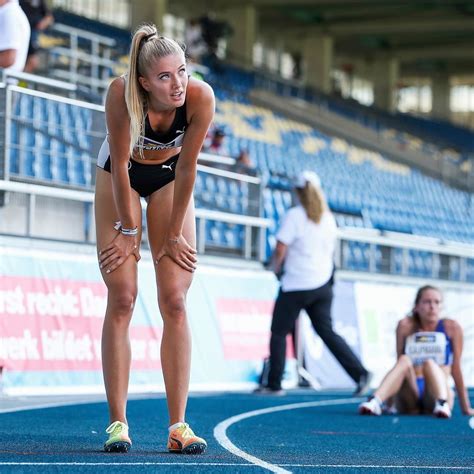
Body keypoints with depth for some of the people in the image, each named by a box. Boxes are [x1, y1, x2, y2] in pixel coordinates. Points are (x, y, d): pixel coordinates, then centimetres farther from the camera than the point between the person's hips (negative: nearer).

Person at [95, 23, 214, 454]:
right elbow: (120, 165, -24)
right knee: (122, 299, -7)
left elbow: (187, 167, -22)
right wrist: (128, 231, -17)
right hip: (120, 176, -1)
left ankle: (179, 425, -5)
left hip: (170, 178, 1)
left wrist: (173, 234, -14)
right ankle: (118, 422, -4)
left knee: (175, 303, -6)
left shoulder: (201, 97, -32)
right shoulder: (121, 93, -34)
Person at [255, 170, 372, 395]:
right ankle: (360, 373, -4)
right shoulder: (328, 217, 8)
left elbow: (280, 250, -14)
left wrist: (275, 267, 5)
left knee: (279, 332, 5)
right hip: (322, 285, 6)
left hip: (296, 286, -6)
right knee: (327, 331, 7)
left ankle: (274, 383, 6)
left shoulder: (294, 215, -11)